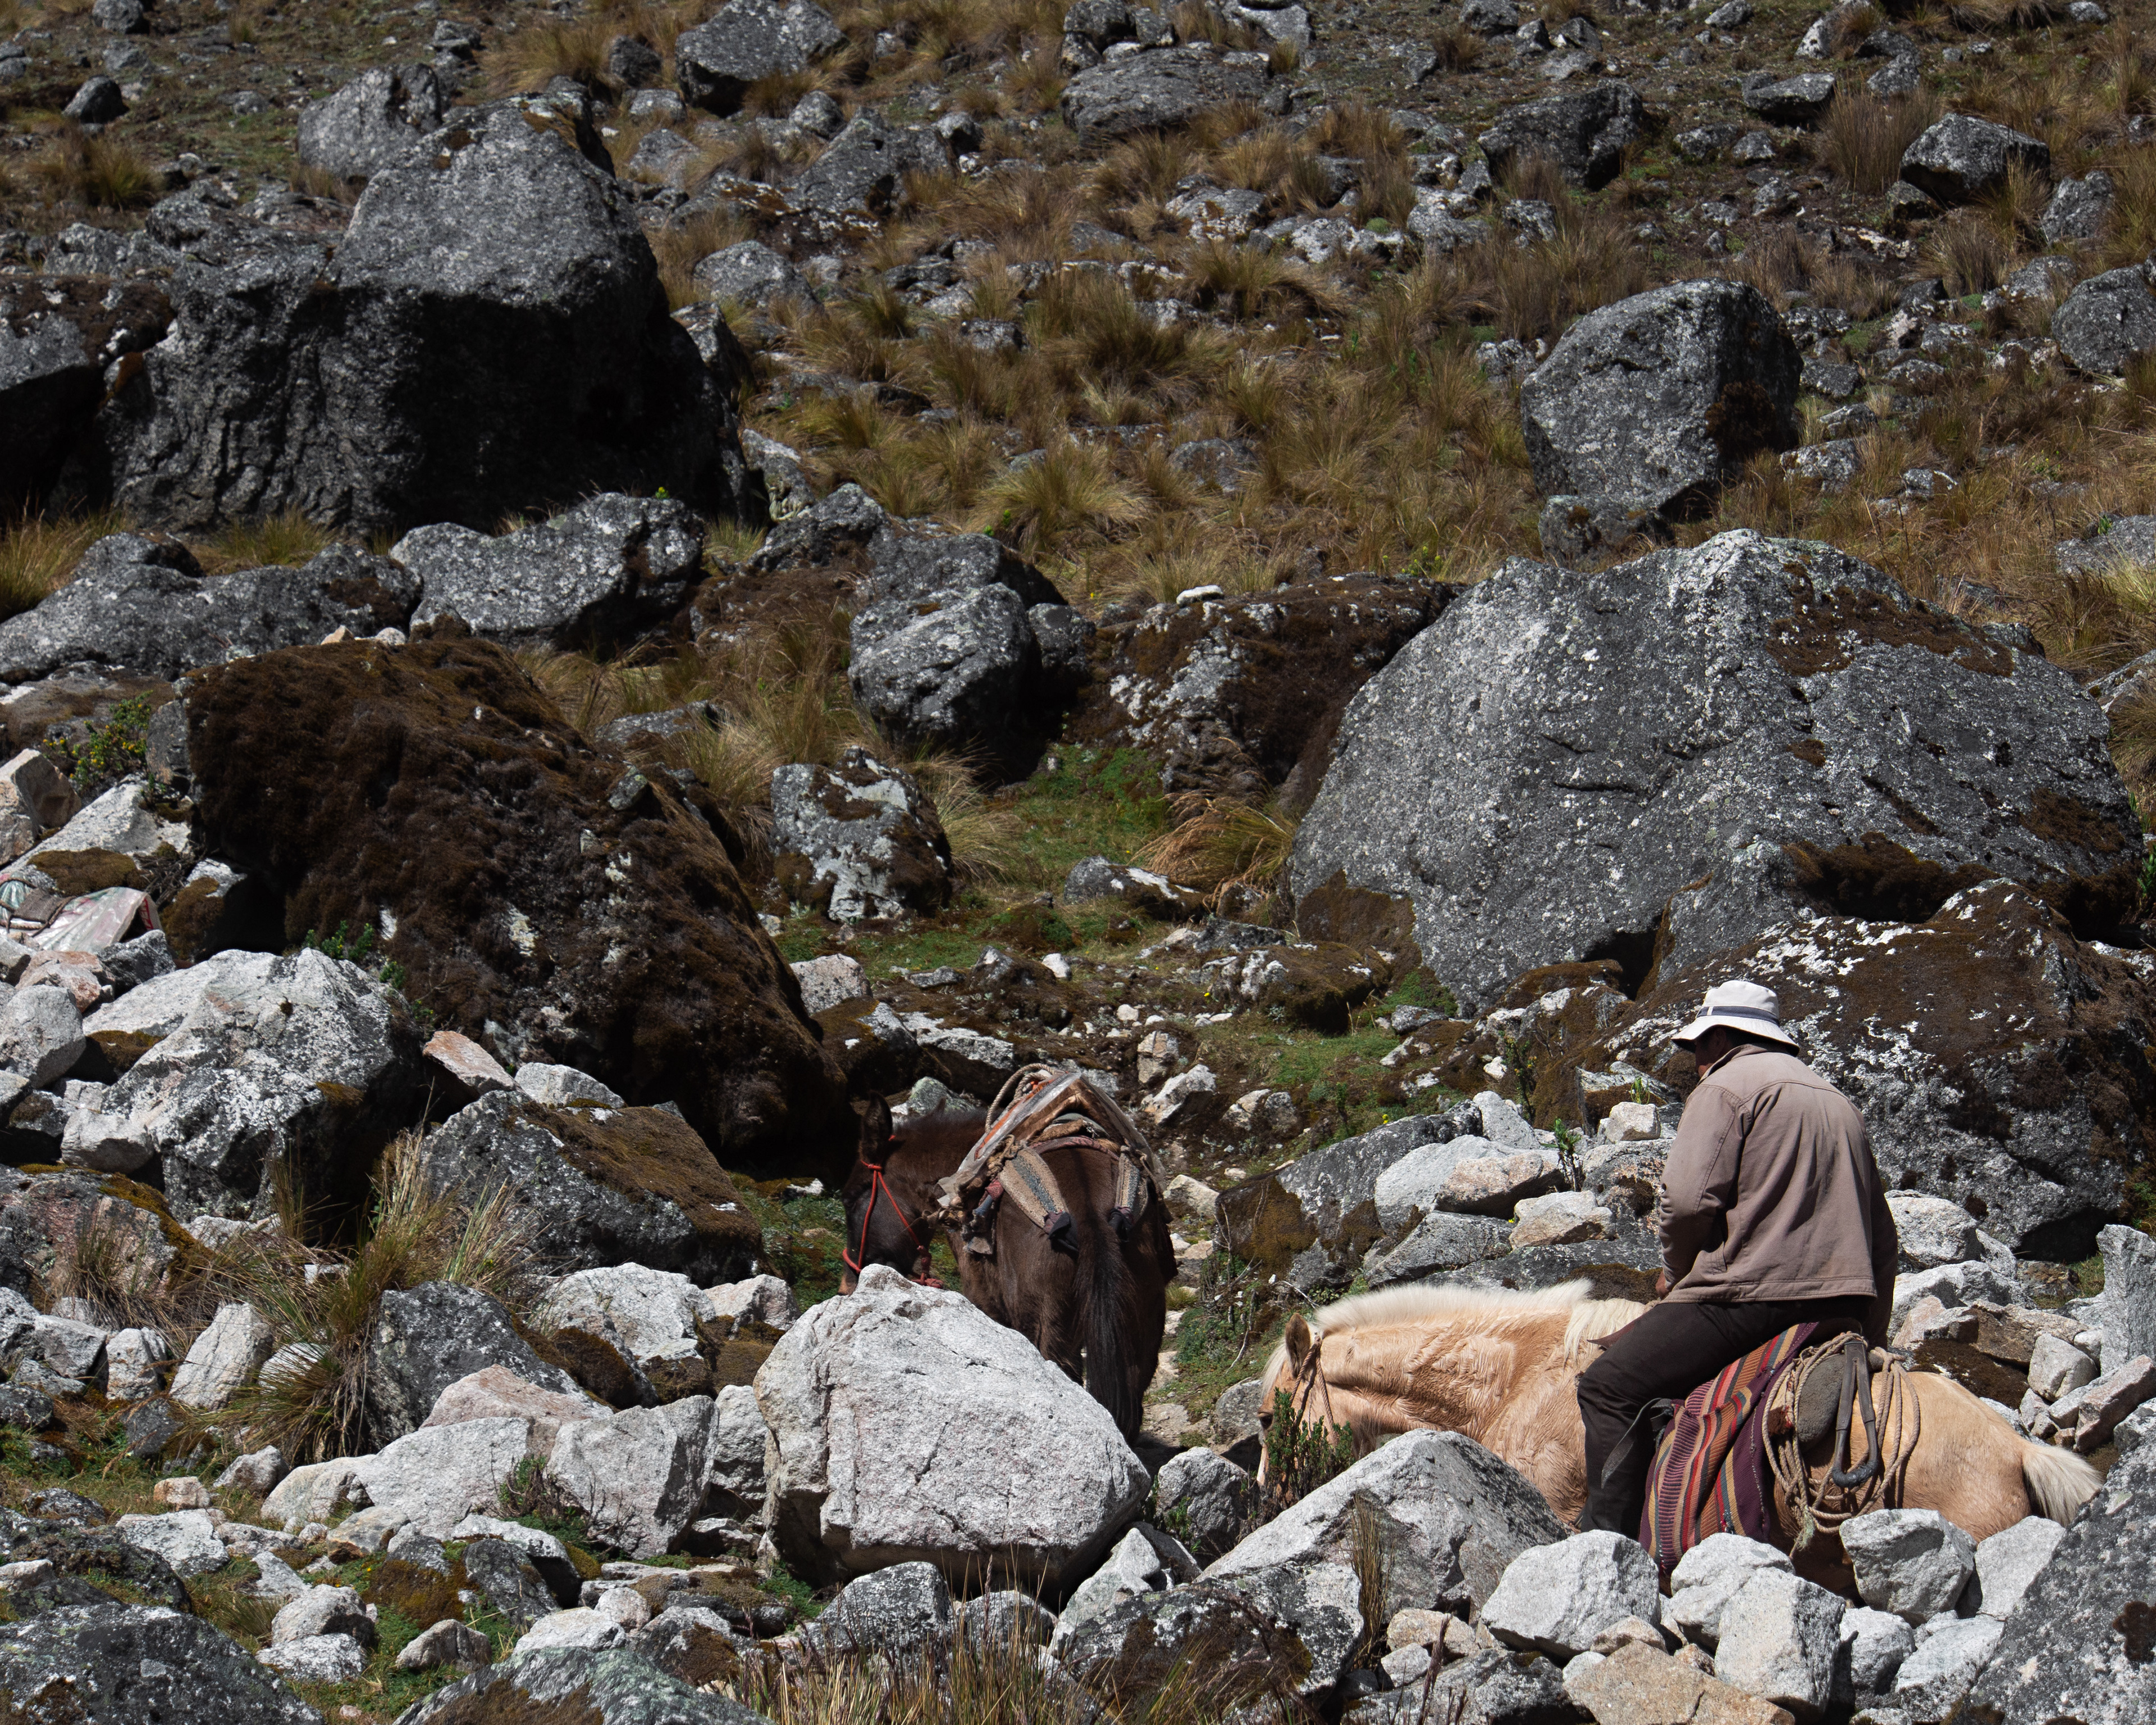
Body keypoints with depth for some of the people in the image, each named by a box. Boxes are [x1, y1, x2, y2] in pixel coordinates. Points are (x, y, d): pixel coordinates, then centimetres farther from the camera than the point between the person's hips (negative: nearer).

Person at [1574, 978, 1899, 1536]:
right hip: (1842, 1309, 9)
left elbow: (1688, 1199, -14)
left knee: (1609, 1387, -8)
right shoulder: (1838, 1102, 26)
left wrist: (1674, 1273, 4)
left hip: (1754, 1294, -9)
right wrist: (1867, 1340, 28)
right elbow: (1883, 1241, 26)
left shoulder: (1727, 1086, 0)